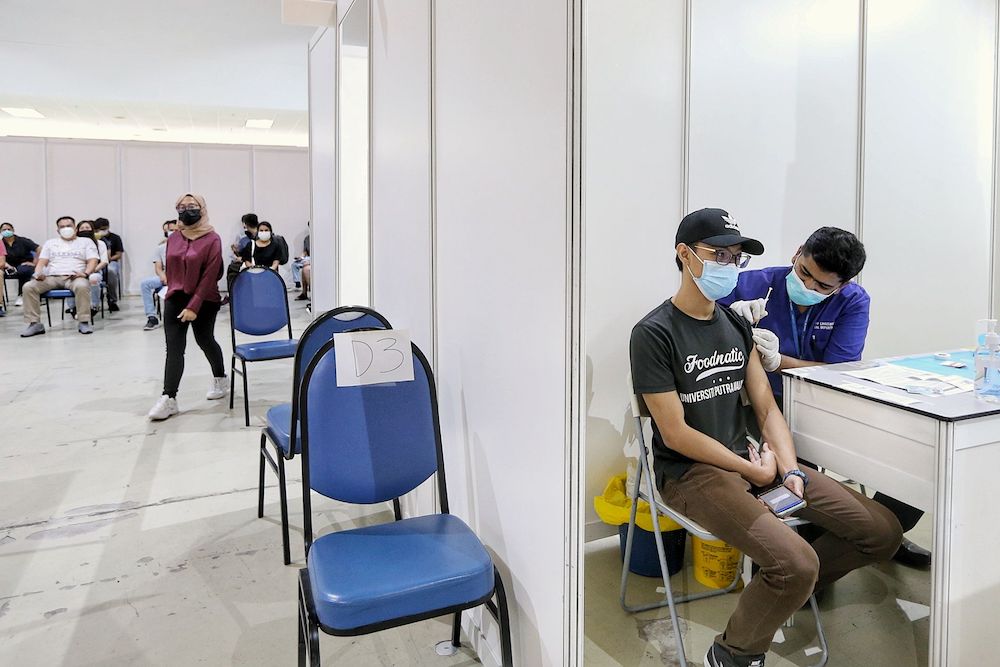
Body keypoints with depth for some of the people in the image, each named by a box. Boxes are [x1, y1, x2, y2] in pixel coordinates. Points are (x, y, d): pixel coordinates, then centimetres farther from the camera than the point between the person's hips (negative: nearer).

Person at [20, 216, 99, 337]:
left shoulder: (86, 241, 18)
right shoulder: (50, 243, 27)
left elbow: (93, 261, 4)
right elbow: (42, 262, 18)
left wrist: (86, 273, -17)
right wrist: (38, 273, -4)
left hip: (75, 277, -3)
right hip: (52, 277, 3)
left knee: (82, 286, -40)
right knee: (28, 287, -25)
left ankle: (84, 322, -35)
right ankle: (34, 323, -21)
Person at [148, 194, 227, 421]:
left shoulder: (212, 239, -10)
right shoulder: (173, 239, 6)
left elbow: (210, 276, -15)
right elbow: (170, 270, 15)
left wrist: (193, 306, -19)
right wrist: (172, 294, 15)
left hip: (204, 301, -4)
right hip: (175, 299, 4)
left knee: (205, 341, 12)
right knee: (174, 347, -6)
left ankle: (219, 378, 38)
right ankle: (169, 398, -10)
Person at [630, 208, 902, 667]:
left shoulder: (737, 326, 11)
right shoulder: (653, 334, -13)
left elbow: (766, 409, 9)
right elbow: (675, 433, -14)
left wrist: (790, 471, -7)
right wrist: (754, 473, -10)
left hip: (753, 456, 8)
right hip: (690, 471, -7)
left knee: (882, 532, 1)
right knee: (798, 564, -27)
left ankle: (781, 589, 20)